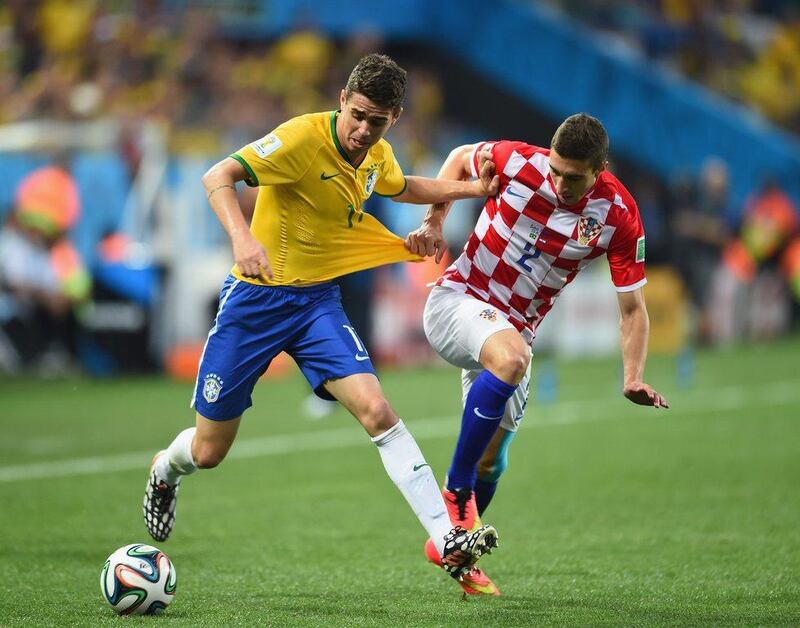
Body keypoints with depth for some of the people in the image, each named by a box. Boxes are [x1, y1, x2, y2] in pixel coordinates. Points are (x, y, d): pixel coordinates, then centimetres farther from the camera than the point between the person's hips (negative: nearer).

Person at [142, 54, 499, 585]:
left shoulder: (378, 156, 2)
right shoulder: (304, 137, -21)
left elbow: (401, 187, 27)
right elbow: (219, 177, -29)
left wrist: (472, 189, 18)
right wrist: (242, 237, -46)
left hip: (319, 301, 4)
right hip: (255, 298, -4)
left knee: (376, 410, -19)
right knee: (208, 452, 6)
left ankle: (447, 539, -22)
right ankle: (165, 470, 44)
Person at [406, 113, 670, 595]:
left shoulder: (618, 217, -14)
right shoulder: (519, 163, -18)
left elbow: (633, 307, -6)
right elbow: (460, 158, 5)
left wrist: (634, 378, -19)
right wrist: (433, 221, -7)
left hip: (515, 332, 4)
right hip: (458, 299, -4)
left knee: (491, 461, 8)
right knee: (510, 356, -36)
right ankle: (457, 491, -25)